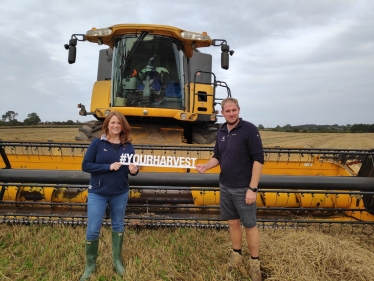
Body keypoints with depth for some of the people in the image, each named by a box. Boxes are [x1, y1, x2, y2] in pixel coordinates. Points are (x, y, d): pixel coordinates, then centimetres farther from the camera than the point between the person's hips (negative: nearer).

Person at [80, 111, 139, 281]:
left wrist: (134, 170, -20)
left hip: (120, 193, 2)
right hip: (97, 193, -2)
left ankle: (117, 261, 36)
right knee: (93, 230, 3)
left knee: (118, 227, 17)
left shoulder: (128, 146, -2)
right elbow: (85, 165, -12)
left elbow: (132, 169, 4)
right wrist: (108, 167, -22)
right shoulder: (97, 143, -9)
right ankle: (90, 265, 27)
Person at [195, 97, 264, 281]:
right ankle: (236, 255, 35)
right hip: (225, 187, 6)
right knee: (233, 222, 17)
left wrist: (252, 188, -19)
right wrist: (206, 166, -7)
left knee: (249, 225, 7)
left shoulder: (249, 130, -14)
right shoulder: (221, 132, 6)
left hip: (243, 188, -6)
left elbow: (258, 159, -16)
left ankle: (254, 263, 23)